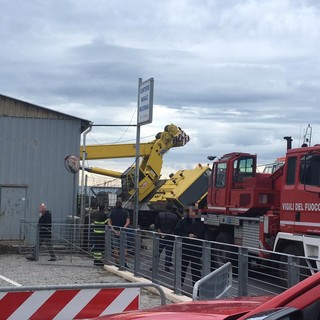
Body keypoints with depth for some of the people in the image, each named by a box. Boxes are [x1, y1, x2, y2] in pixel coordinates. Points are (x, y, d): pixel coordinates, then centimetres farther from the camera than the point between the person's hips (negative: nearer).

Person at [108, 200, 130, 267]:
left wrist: (113, 229, -10)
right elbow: (128, 222, -11)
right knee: (123, 248, 2)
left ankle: (117, 263, 5)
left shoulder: (112, 212, 5)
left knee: (115, 248, 5)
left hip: (114, 232, 1)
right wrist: (123, 229, -15)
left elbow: (109, 222, -3)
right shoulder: (125, 212, 0)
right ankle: (124, 262, -6)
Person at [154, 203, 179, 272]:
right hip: (171, 237, -1)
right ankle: (167, 266, 5)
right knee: (169, 252, 6)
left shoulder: (160, 215, -1)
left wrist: (160, 233, -4)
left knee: (158, 251, 10)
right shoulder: (175, 216, -4)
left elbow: (156, 226, -4)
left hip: (162, 236, 1)